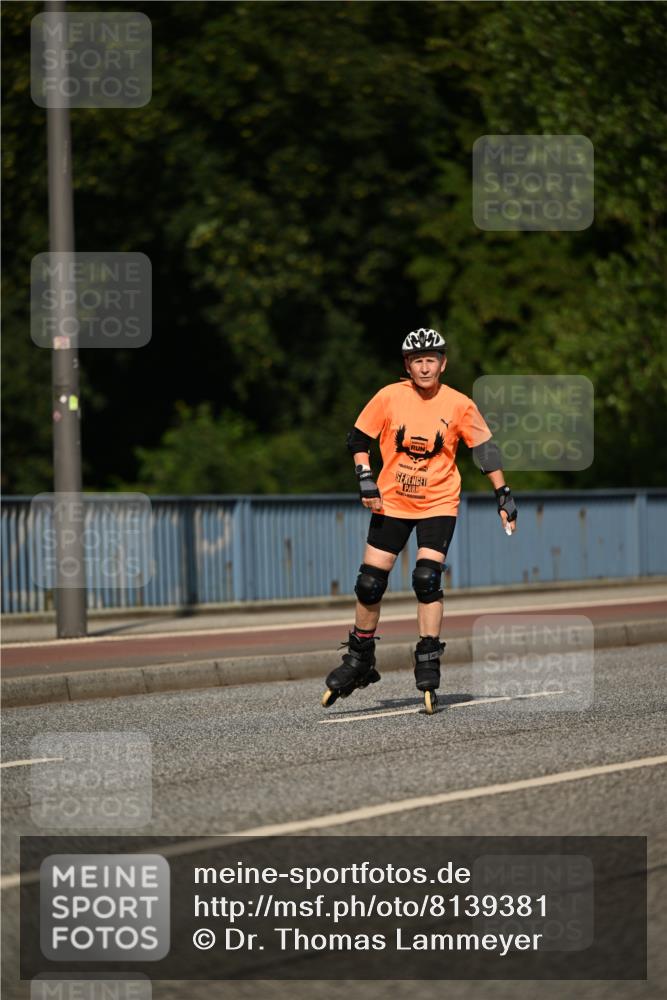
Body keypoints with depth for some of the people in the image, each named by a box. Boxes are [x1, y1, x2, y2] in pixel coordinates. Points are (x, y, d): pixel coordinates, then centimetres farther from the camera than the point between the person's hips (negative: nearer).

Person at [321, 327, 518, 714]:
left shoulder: (459, 405, -9)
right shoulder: (390, 397, -8)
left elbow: (485, 448, 1)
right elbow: (358, 439, 3)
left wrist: (504, 495, -1)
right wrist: (365, 479, -10)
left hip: (439, 504, -1)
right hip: (392, 502, 1)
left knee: (427, 579, -18)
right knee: (369, 584, 0)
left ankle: (428, 667, -8)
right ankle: (359, 661, 19)